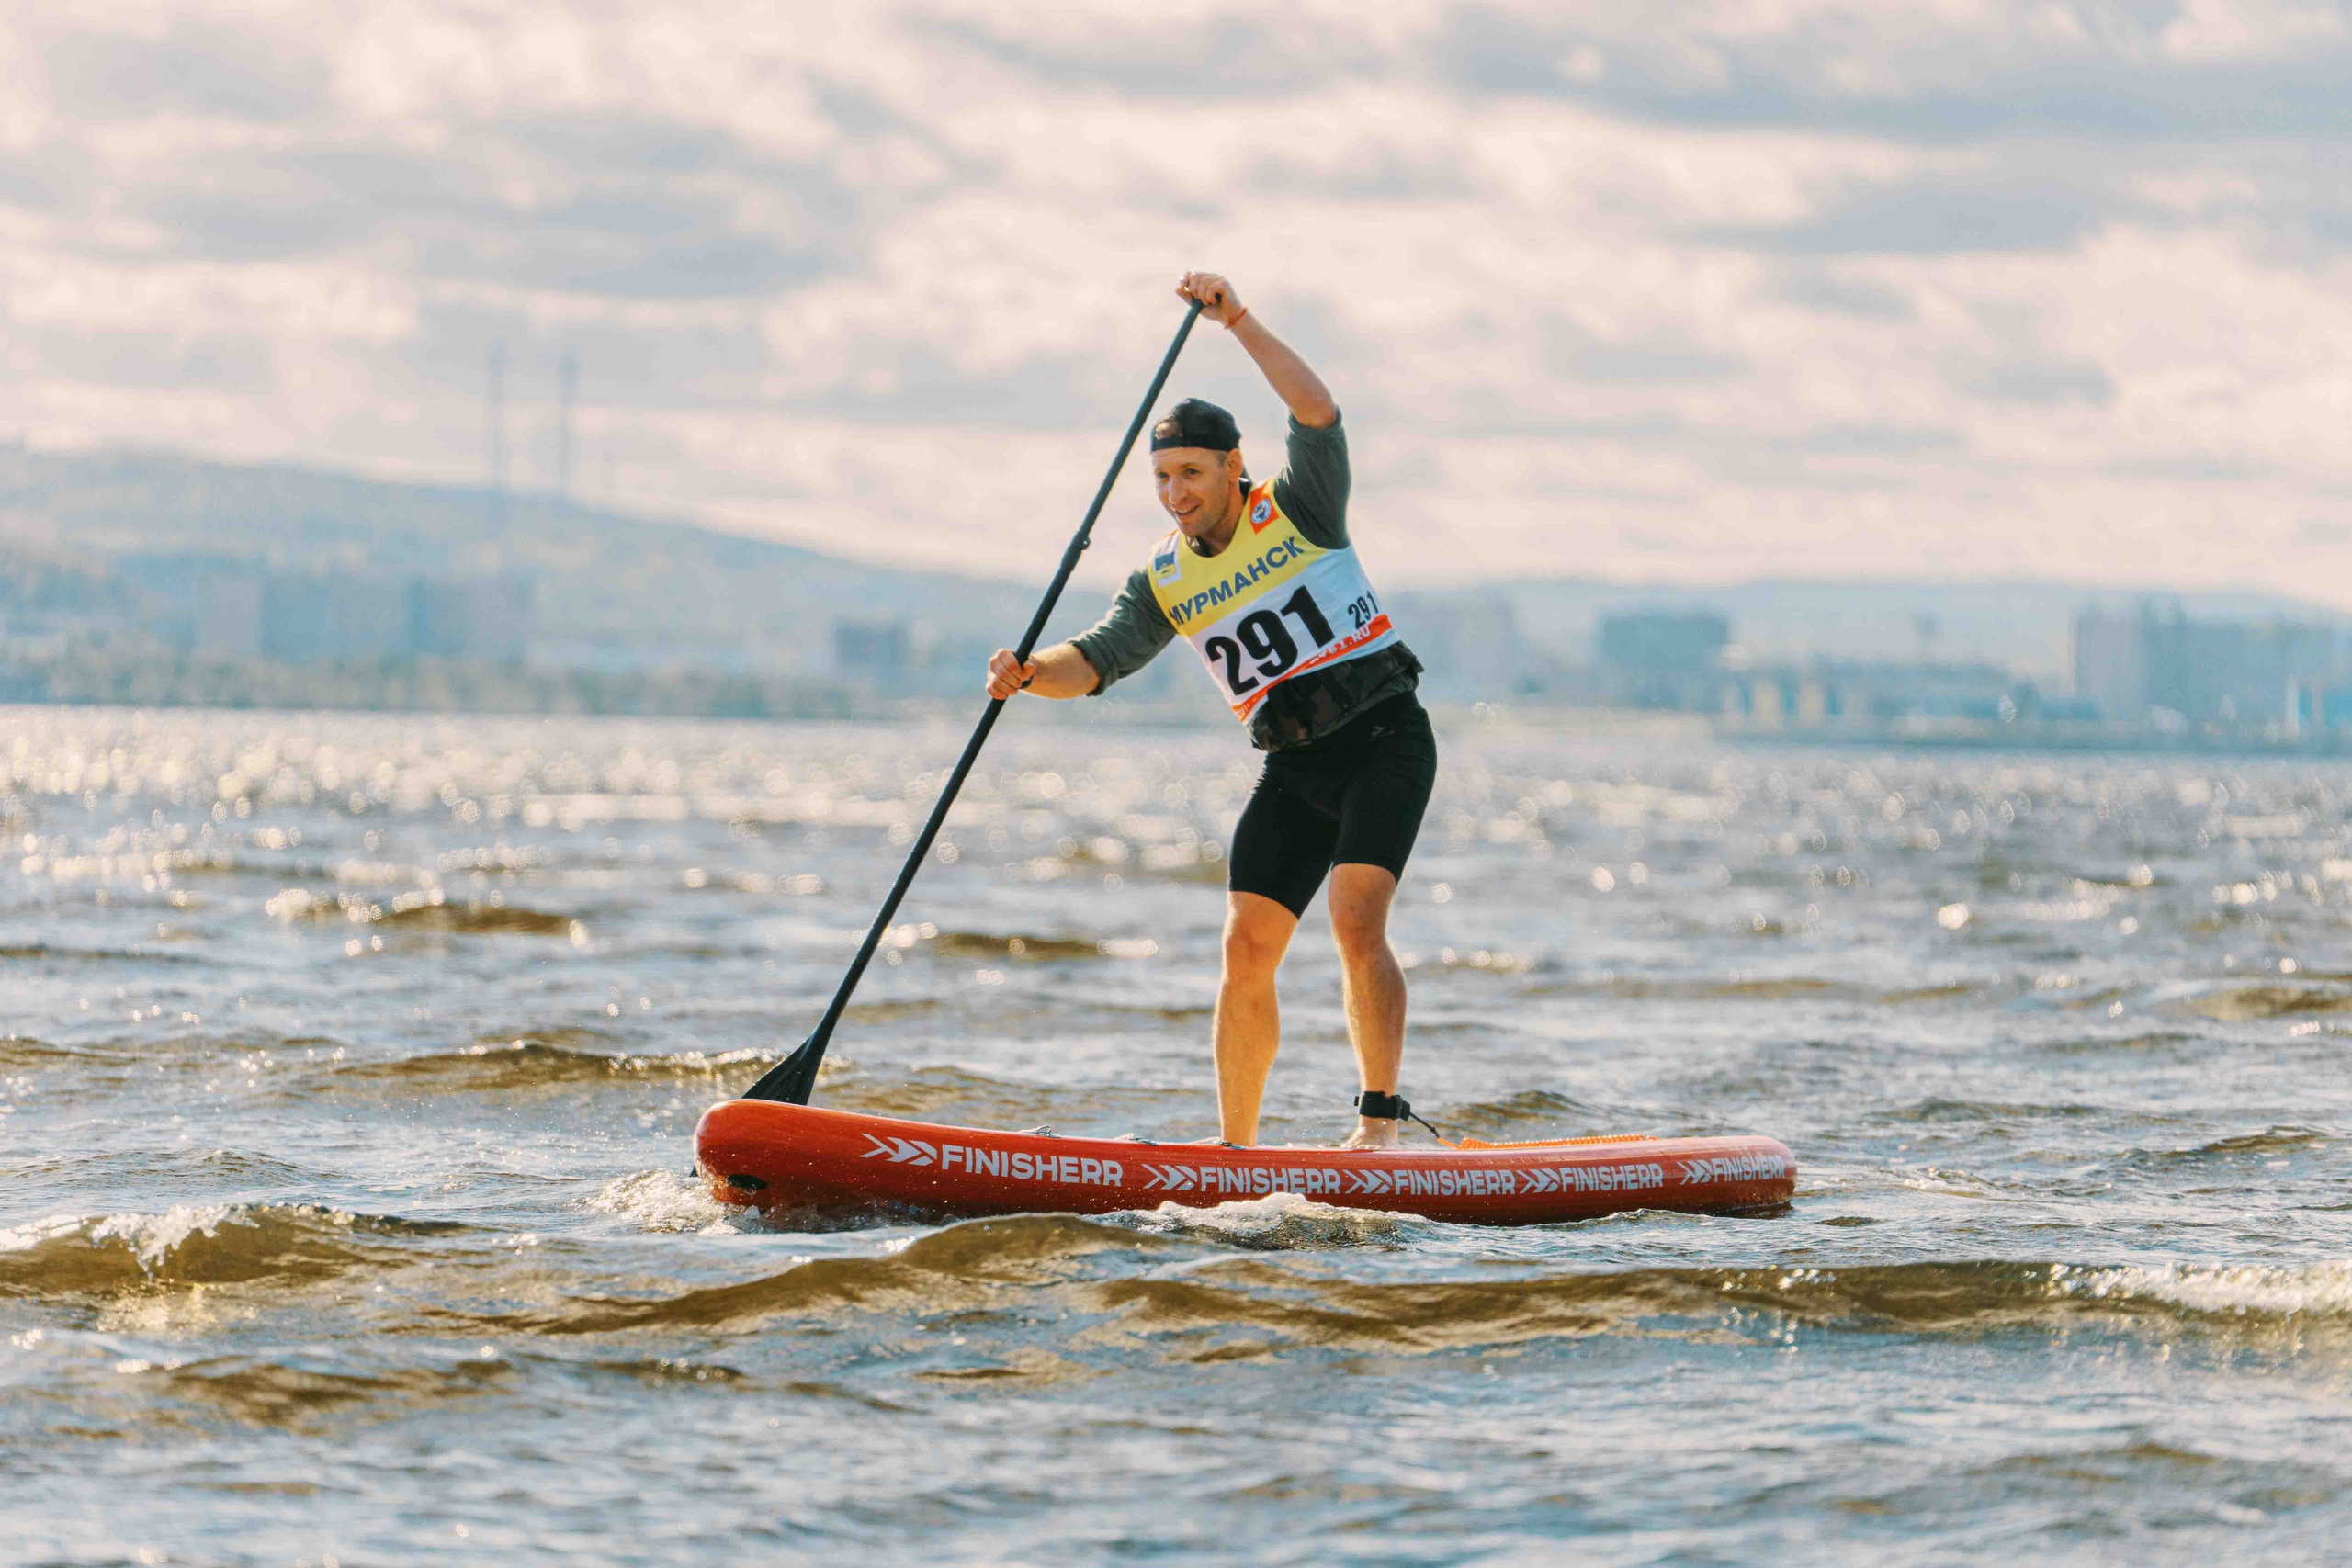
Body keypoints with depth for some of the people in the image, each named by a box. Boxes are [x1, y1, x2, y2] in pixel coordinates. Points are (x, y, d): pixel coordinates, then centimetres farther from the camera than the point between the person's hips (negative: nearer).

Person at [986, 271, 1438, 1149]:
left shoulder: (1298, 509, -1)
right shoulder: (1166, 582, 8)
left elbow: (1317, 414, -18)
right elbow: (1096, 660, -3)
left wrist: (1239, 322, -21)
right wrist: (1032, 674, -24)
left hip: (1384, 738, -5)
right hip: (1294, 770, 5)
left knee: (1356, 925, -20)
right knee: (1246, 947, -4)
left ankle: (1381, 1119, -18)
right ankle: (1237, 1150, 3)